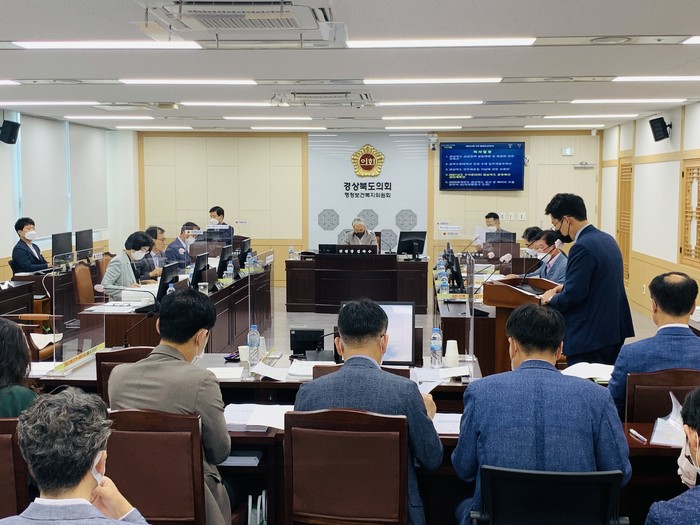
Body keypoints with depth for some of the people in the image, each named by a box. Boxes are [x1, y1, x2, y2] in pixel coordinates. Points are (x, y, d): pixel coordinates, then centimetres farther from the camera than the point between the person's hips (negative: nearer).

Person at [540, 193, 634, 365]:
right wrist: (566, 286, 19)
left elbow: (573, 295, -21)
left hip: (589, 336, -9)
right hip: (614, 330, 10)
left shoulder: (582, 247, -20)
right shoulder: (607, 239, 10)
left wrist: (551, 299, -4)